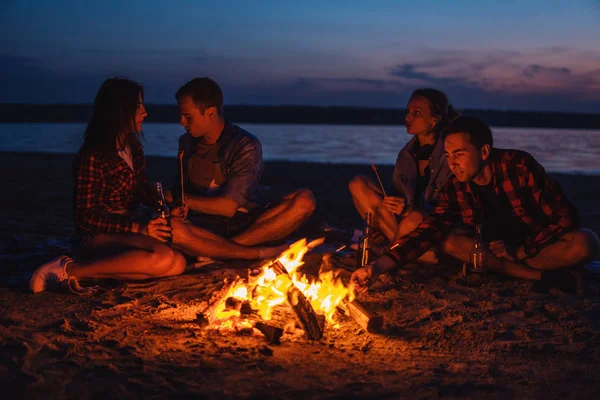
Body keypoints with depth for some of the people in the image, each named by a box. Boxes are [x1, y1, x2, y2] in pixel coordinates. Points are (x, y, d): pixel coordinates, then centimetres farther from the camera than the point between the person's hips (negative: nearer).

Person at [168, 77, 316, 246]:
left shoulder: (246, 146, -6)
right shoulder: (186, 142, 11)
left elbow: (228, 207, -13)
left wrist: (176, 199, -8)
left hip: (247, 225, -1)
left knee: (304, 200, -28)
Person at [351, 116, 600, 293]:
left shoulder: (519, 166, -22)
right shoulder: (457, 188, -10)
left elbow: (566, 217, -19)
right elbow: (429, 230, -18)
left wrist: (520, 251, -22)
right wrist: (379, 266, -31)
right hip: (499, 249, 4)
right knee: (450, 241, -23)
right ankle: (541, 277, -23)